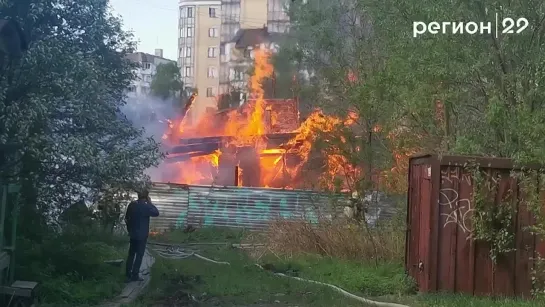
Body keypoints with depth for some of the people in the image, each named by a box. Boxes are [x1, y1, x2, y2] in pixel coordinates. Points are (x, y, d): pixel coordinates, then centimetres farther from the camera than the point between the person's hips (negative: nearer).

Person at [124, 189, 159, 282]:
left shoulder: (131, 204, 2)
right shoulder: (145, 206, -20)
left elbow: (126, 218, 10)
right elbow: (156, 213, -12)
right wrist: (150, 203, -8)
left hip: (133, 234, 6)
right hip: (142, 235, -6)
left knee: (131, 253, 16)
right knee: (139, 255, 1)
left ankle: (128, 273, 20)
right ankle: (135, 275, 2)